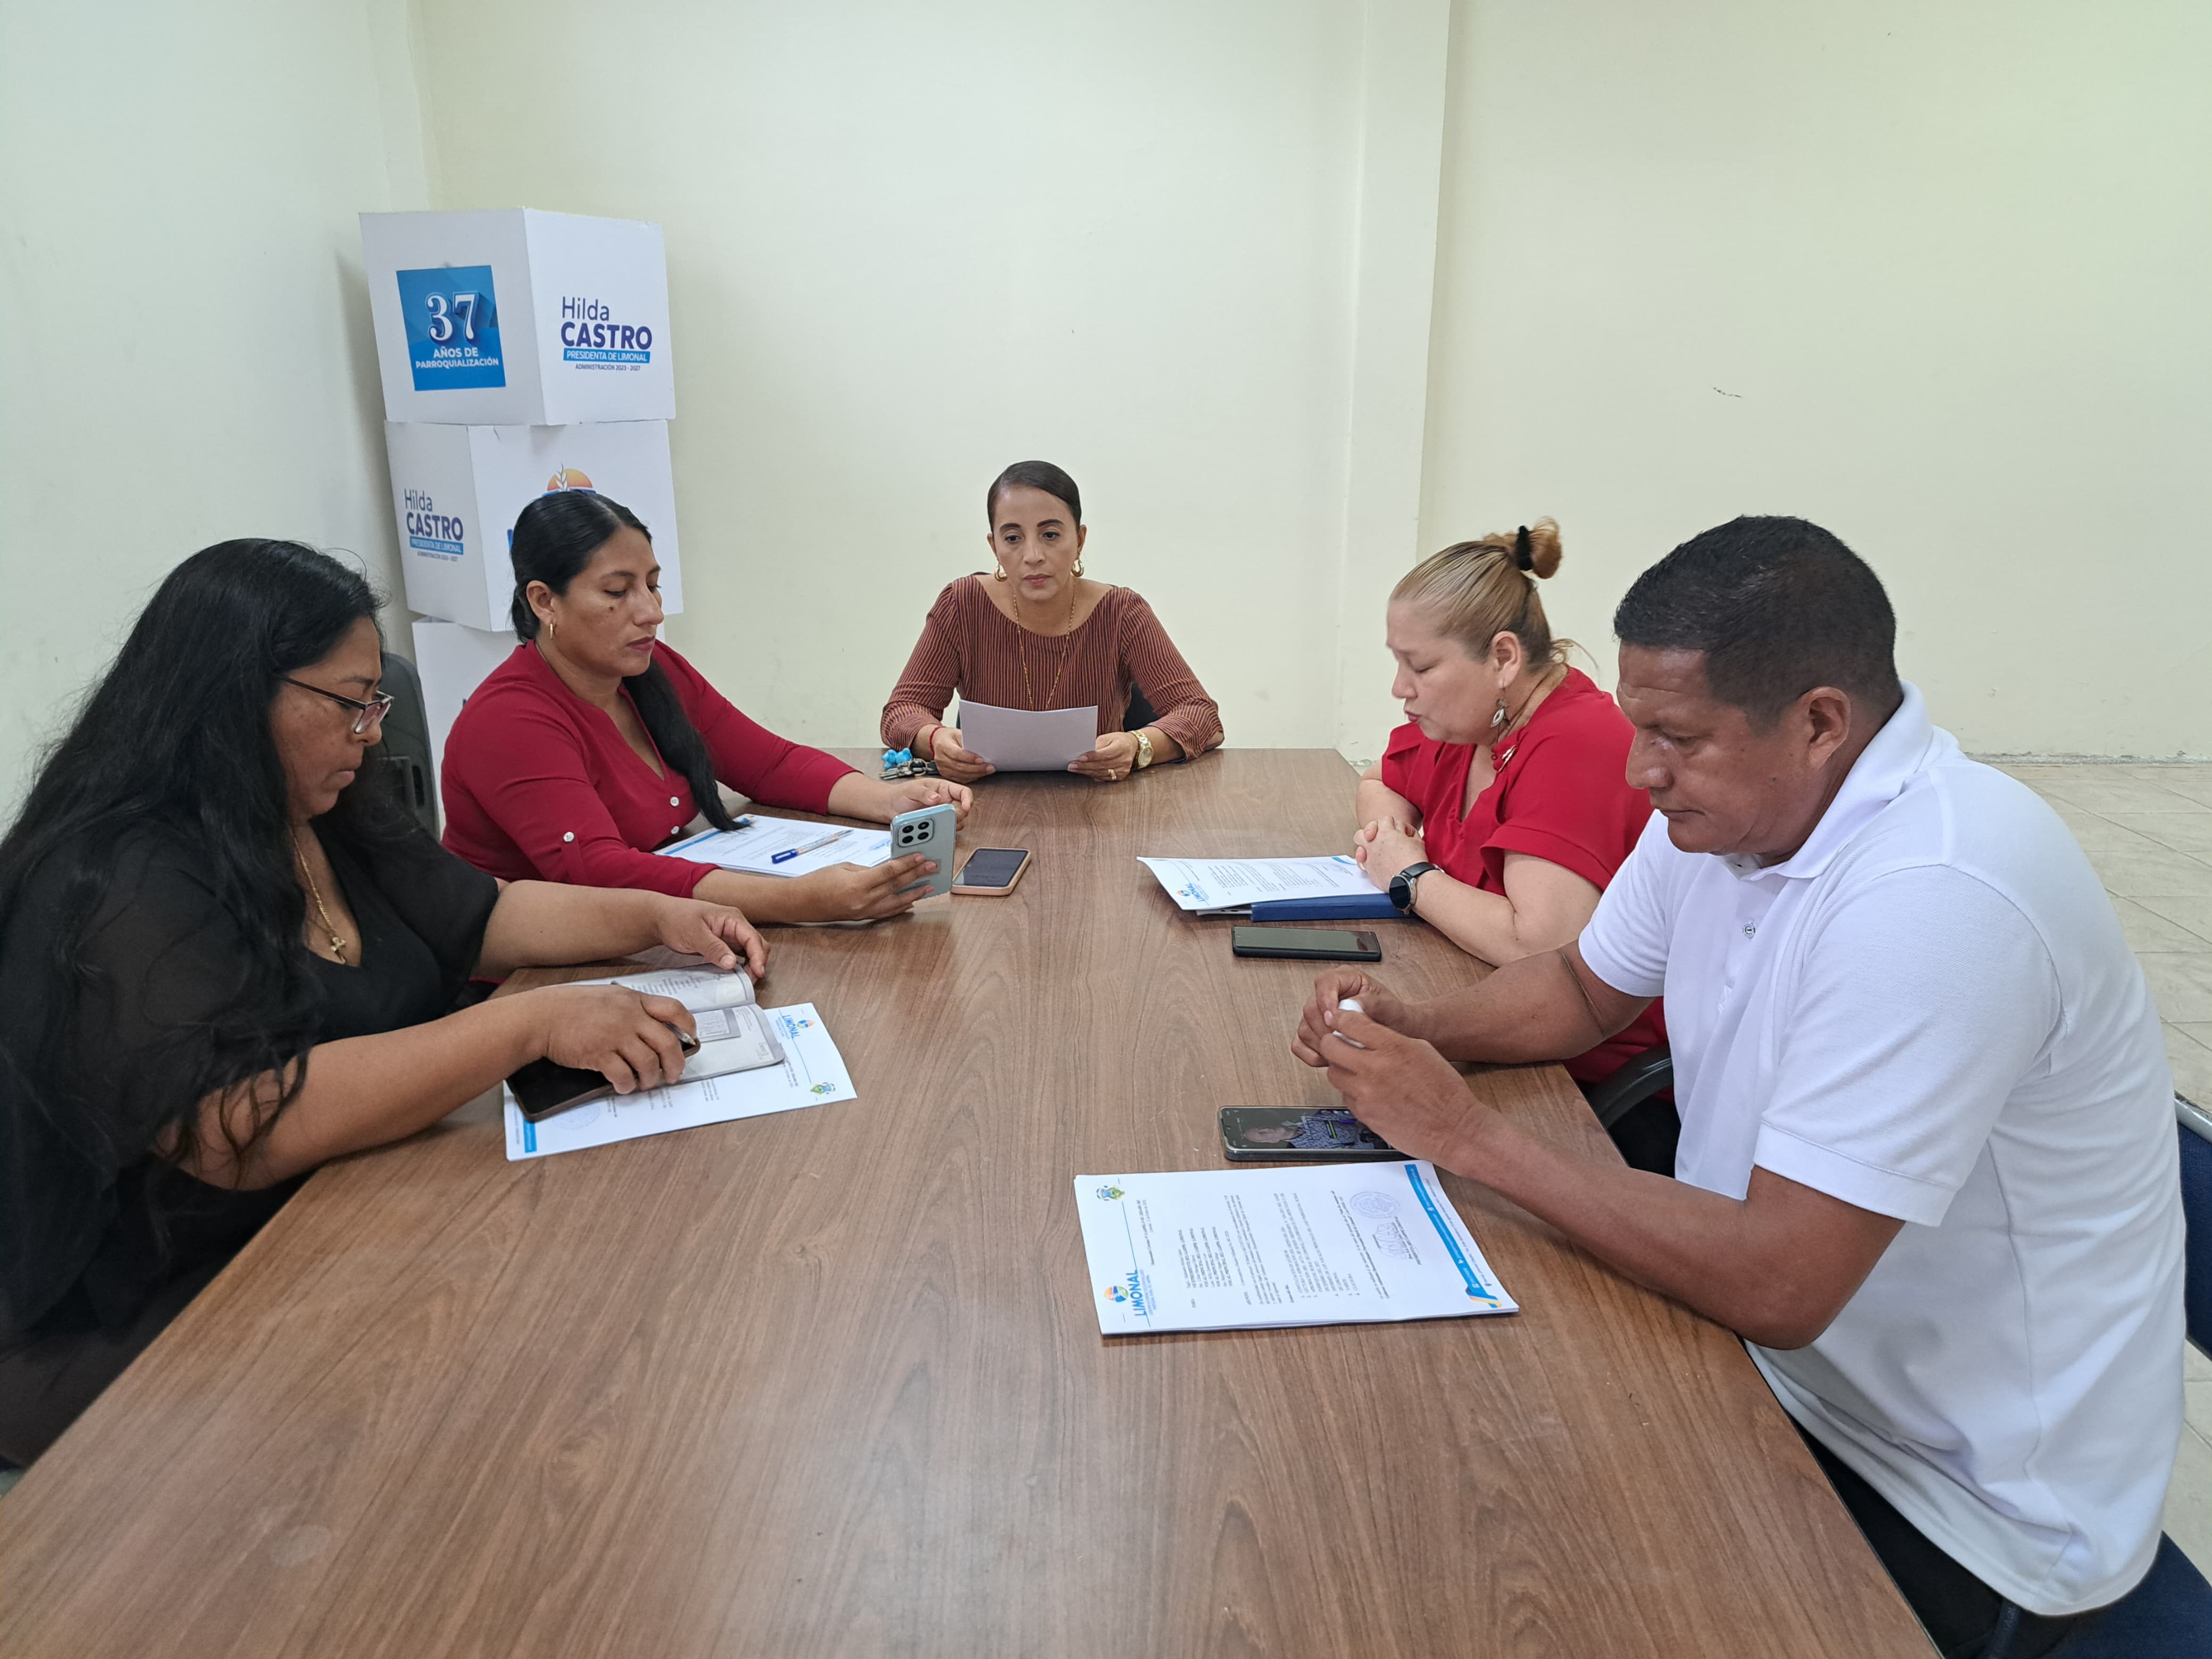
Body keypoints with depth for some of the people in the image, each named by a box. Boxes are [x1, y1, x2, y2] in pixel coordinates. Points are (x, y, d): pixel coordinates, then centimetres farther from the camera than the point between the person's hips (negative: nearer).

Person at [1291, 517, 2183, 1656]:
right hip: (1782, 1359, 7)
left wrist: (1470, 1135, -27)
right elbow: (1583, 988, 11)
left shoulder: (1936, 899, -32)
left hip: (1968, 1512, -7)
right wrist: (1404, 1030, -8)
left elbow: (1776, 1287, -33)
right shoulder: (1718, 808, -5)